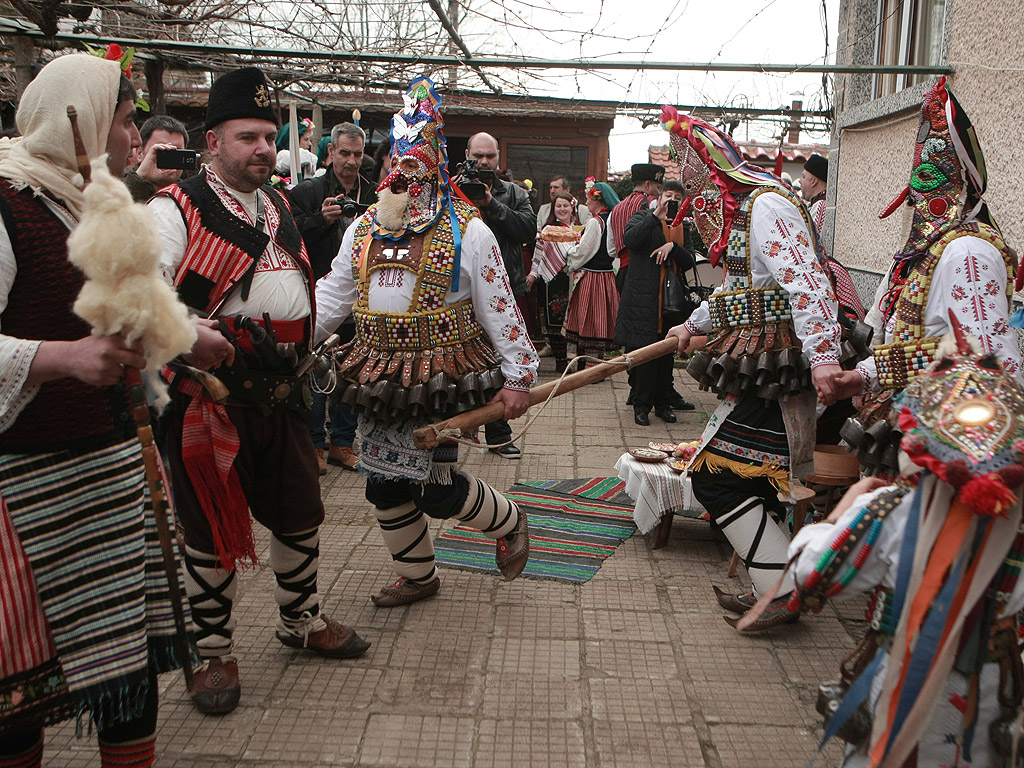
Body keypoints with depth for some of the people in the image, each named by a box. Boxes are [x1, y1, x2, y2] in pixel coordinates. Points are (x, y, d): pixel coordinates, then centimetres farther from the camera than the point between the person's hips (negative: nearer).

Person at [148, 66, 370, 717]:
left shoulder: (279, 209, 15)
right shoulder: (176, 211, -8)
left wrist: (305, 353, 26)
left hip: (281, 395, 7)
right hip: (211, 398, -6)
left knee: (302, 515, 16)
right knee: (213, 529, 5)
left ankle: (302, 621, 37)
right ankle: (216, 653, 24)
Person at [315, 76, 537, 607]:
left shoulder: (467, 232, -5)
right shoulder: (363, 231, 9)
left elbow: (498, 308, -6)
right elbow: (330, 299, 12)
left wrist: (518, 375, -9)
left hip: (441, 379, -5)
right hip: (380, 380, 6)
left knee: (436, 488, -7)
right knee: (384, 485, 10)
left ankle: (510, 523, 23)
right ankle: (417, 576, 32)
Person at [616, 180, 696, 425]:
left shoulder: (683, 227, 17)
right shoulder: (643, 217, 6)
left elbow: (689, 262, 7)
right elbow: (629, 239, -16)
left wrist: (673, 246, -11)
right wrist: (656, 217, -18)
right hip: (643, 297, -4)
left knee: (666, 352, 6)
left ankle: (663, 403, 17)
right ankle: (641, 405, 2)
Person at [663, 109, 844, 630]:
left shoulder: (767, 205, -13)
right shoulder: (739, 210, 20)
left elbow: (805, 280, -25)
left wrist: (823, 352, -34)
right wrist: (694, 325, 38)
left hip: (772, 367, -10)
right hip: (755, 364, 10)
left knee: (716, 475, -10)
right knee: (742, 477, 12)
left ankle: (786, 589, -2)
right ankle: (771, 589, 21)